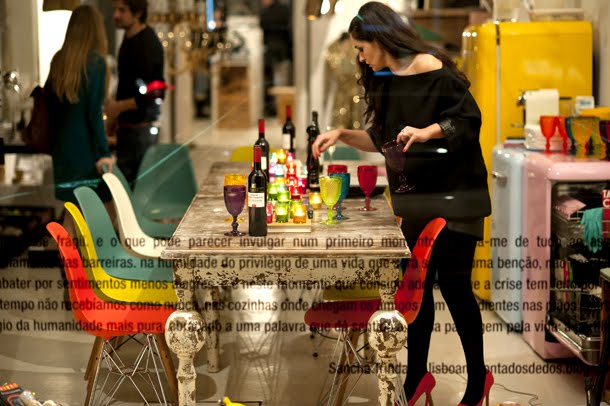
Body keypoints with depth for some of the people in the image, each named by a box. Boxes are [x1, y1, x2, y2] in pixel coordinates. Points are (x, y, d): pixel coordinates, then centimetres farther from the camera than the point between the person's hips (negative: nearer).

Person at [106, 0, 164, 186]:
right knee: (123, 181, 12)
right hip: (127, 127, 9)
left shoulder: (148, 44, -16)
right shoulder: (129, 40, 12)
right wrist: (115, 114, 13)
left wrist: (120, 106, -19)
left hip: (141, 127, -9)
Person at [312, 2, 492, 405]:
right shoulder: (386, 81, 11)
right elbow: (383, 140, 18)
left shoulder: (431, 67, -12)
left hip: (452, 195, -7)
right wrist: (342, 134, 6)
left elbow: (469, 119, -13)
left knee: (454, 285, -3)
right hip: (413, 196, 7)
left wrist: (427, 132, -27)